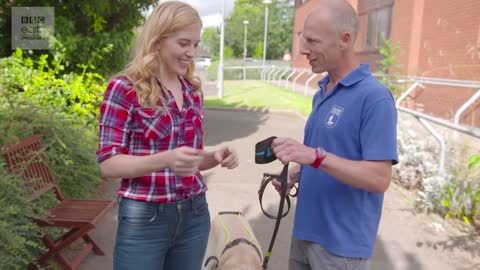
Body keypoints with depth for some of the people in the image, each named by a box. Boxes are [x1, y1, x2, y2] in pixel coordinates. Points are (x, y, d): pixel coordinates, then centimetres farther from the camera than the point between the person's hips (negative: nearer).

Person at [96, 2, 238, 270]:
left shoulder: (193, 90, 7)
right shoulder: (125, 88, -10)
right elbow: (109, 164, -13)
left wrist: (216, 156, -7)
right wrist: (165, 159, -28)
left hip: (195, 215, 5)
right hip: (144, 218, -5)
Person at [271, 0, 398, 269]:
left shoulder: (375, 97, -18)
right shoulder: (322, 92, 7)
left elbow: (379, 179, -22)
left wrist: (315, 156, -31)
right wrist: (295, 174, -1)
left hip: (342, 243, -7)